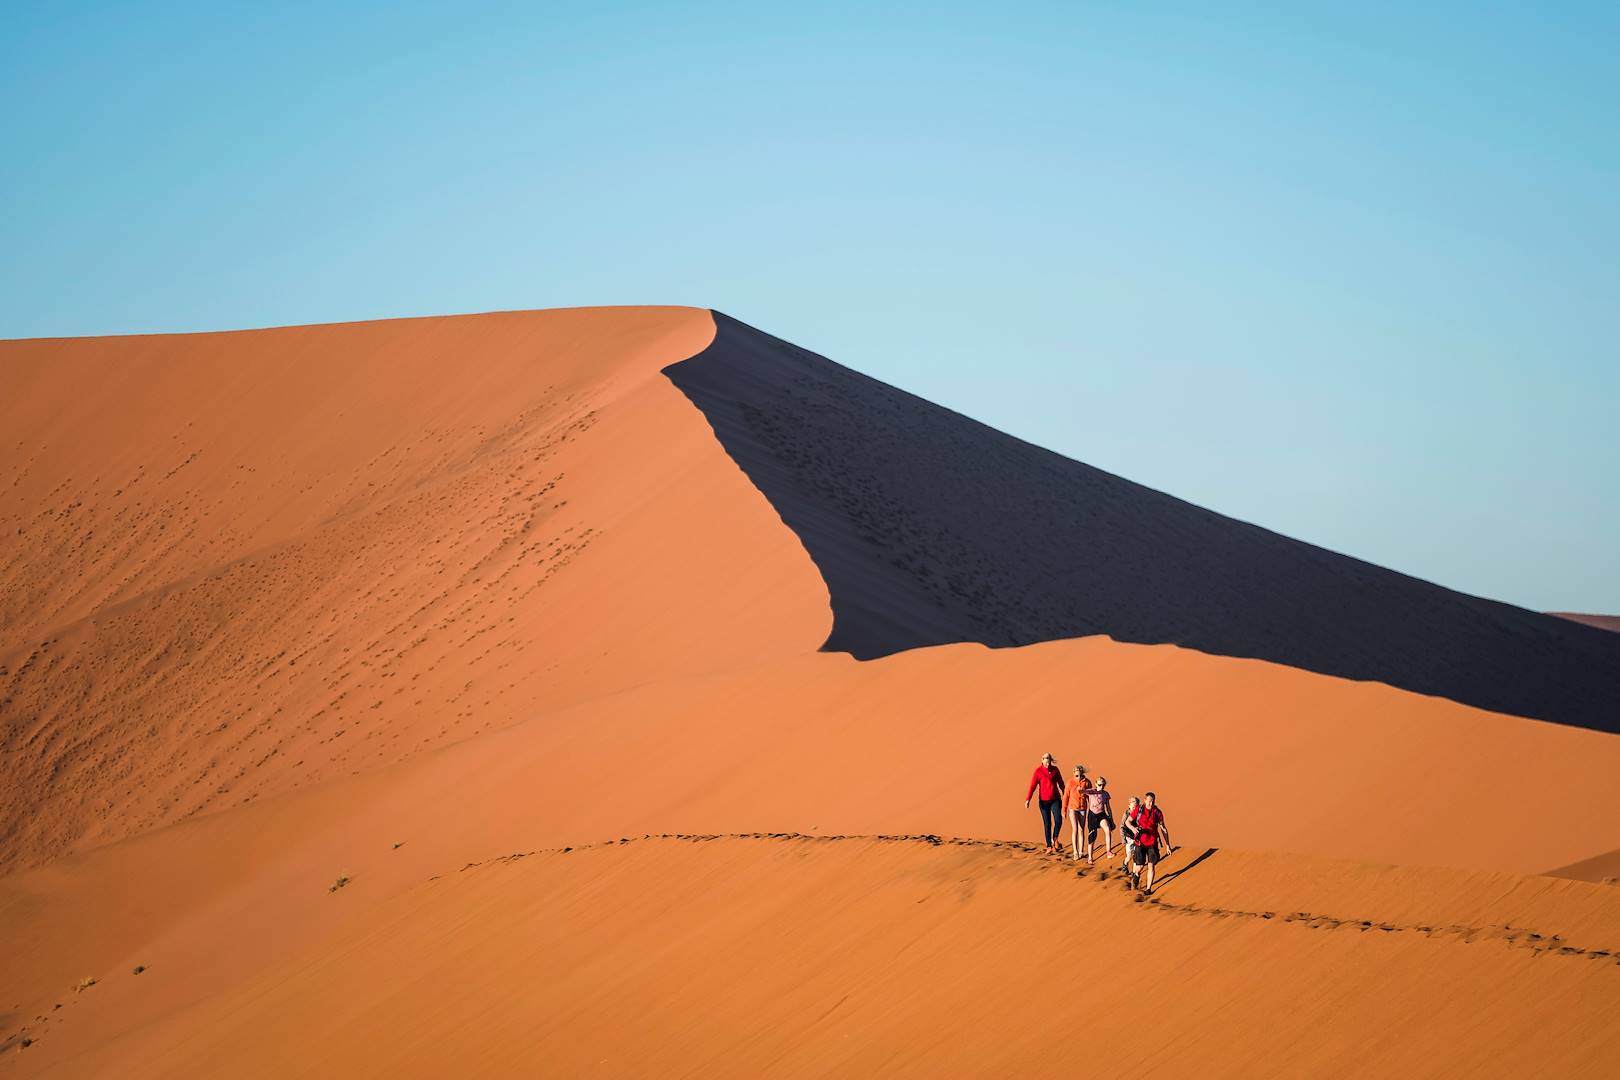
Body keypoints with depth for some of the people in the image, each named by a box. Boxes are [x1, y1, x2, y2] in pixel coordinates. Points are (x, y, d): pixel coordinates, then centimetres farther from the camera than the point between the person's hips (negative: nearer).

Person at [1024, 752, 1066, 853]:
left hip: (1055, 799, 2)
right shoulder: (1038, 771, -8)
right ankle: (1049, 847, 12)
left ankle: (1055, 838, 12)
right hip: (1044, 801, -2)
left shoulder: (1055, 769, 2)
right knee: (1047, 824, 2)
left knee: (1058, 820, -16)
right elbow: (1032, 786, -14)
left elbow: (1061, 783, 14)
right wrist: (1027, 800, -24)